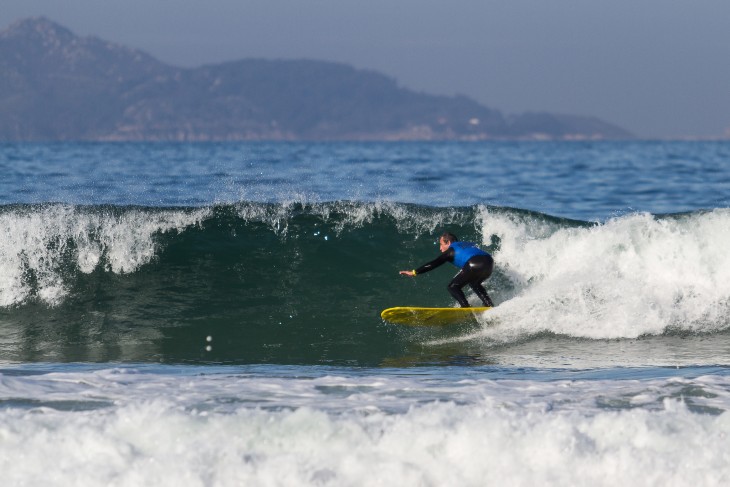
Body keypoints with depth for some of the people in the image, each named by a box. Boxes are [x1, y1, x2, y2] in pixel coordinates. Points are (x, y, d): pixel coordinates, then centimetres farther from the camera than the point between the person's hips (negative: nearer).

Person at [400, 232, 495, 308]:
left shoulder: (451, 251, 17)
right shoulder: (467, 244, 35)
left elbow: (434, 263, 14)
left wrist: (414, 272, 16)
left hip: (474, 265, -7)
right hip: (489, 262, 7)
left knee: (453, 287, 5)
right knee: (474, 283, 32)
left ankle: (466, 308, -14)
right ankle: (490, 306, 17)